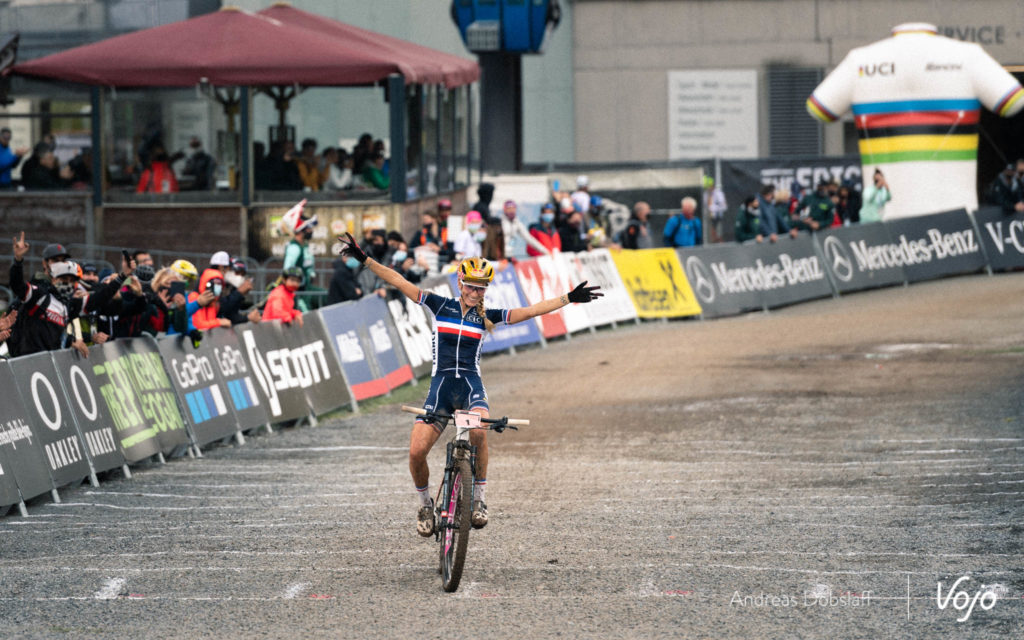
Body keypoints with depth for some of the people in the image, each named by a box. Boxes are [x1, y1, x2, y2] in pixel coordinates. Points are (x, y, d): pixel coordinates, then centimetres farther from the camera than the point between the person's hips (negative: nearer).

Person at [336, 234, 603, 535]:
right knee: (416, 451, -16)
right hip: (440, 385, 1)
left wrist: (569, 298, -2)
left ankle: (479, 499, -19)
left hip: (471, 385, -1)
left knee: (479, 430, -34)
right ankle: (425, 504, 13)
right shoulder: (441, 306, 8)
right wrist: (364, 259, -1)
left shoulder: (486, 316, 9)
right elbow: (400, 282, 4)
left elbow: (529, 311, 5)